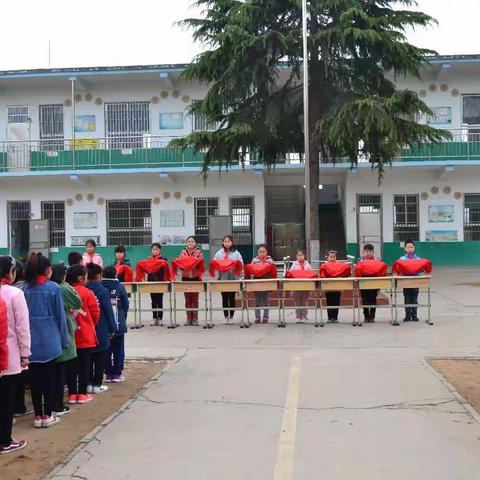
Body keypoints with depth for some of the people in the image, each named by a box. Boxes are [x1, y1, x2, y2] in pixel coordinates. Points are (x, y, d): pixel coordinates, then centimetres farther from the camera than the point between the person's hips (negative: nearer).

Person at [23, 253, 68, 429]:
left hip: (31, 340, 3)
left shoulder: (26, 288, 0)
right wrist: (64, 339, 2)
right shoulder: (53, 287, -8)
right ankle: (48, 415, 13)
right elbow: (60, 315, -6)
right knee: (49, 378, 7)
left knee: (34, 378, 8)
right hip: (49, 339, -3)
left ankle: (38, 416, 14)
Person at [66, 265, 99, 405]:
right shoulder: (87, 293, -12)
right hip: (85, 335, -3)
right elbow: (95, 313, -6)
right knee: (84, 364, 6)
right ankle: (82, 394, 11)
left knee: (71, 365, 10)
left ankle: (72, 394, 15)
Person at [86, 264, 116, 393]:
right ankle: (97, 384, 8)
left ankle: (88, 383, 16)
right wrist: (112, 329, -1)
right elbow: (109, 311, -11)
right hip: (101, 330, -4)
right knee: (100, 358, 6)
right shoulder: (103, 290, -14)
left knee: (88, 357, 13)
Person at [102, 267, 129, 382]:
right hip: (118, 324, -1)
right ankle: (117, 374, 10)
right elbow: (126, 305, -4)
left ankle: (108, 374, 14)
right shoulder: (120, 287, -7)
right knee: (118, 349, 8)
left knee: (106, 350, 11)